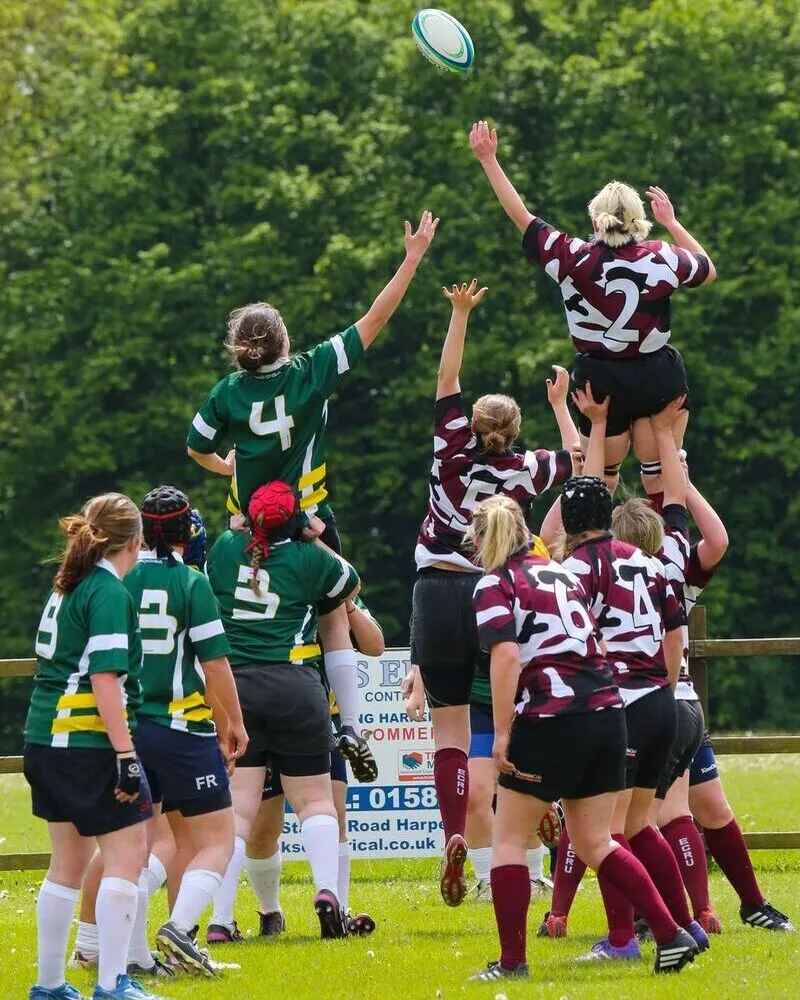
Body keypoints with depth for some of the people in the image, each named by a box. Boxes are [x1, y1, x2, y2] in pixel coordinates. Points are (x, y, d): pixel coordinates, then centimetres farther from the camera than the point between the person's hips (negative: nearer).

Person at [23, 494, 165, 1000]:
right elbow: (105, 679, -19)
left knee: (69, 861, 14)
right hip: (89, 744, -9)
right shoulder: (110, 593, -13)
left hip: (45, 741, 9)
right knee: (128, 854, -6)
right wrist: (126, 753, -20)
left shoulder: (67, 588, 14)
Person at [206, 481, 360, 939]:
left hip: (231, 688, 2)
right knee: (315, 799, 9)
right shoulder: (311, 559, 0)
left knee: (236, 810, 0)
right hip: (295, 689, -2)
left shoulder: (225, 549, 6)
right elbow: (352, 584, 19)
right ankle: (327, 891, -10)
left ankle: (221, 917, -10)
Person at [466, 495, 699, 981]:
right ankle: (672, 935, 5)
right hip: (607, 713, 6)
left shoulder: (495, 585, -2)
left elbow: (506, 654, -16)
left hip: (551, 722, -6)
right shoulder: (562, 572, 19)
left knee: (509, 839, 7)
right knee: (595, 842, 15)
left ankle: (512, 961, 3)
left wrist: (502, 734, -15)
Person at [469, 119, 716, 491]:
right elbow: (708, 271, 13)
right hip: (659, 381, 0)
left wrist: (489, 160, 8)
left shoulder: (573, 259, -11)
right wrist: (671, 223, 21)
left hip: (601, 384, 0)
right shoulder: (662, 259, -8)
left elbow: (520, 216, -1)